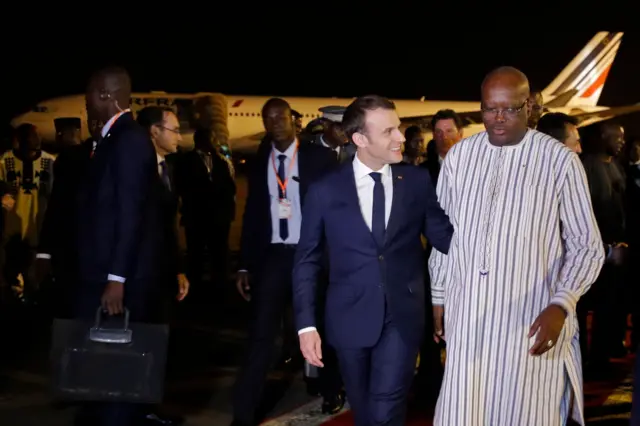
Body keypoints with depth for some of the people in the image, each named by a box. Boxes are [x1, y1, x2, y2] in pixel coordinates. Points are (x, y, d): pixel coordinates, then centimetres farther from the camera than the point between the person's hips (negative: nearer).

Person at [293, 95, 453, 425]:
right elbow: (307, 261, 0)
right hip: (350, 317, 1)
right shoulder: (325, 190, -4)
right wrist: (306, 324, -5)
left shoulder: (417, 181, 0)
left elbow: (443, 235, 2)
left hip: (403, 316, 0)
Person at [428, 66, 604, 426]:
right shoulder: (459, 156, 3)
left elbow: (587, 246, -5)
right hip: (467, 315, 3)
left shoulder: (560, 160, -8)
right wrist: (438, 297, 14)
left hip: (532, 319, -3)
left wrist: (561, 305, -17)